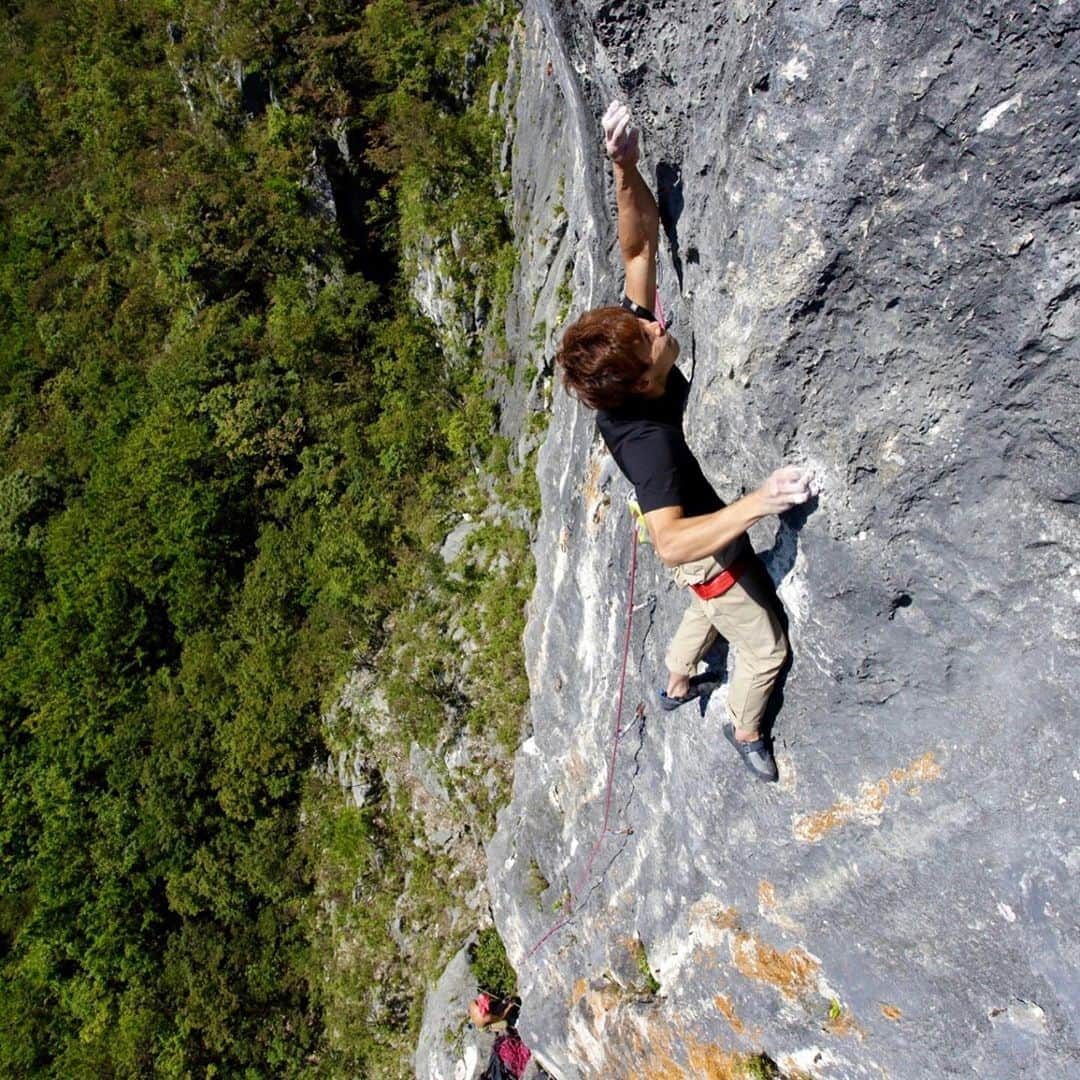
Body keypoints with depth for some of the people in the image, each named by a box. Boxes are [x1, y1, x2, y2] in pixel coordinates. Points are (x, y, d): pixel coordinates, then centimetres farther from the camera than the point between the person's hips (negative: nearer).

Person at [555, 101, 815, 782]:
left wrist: (627, 168, -38)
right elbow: (672, 543, -58)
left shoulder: (629, 349, -24)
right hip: (708, 553, -8)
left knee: (710, 612, 36)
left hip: (710, 530, 8)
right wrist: (759, 502, -67)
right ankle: (746, 731, 48)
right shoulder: (648, 439, -44)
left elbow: (641, 244, -21)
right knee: (766, 649, 17)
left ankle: (677, 685, 63)